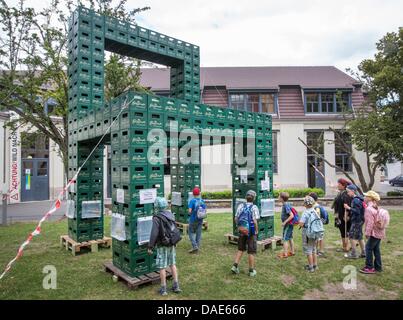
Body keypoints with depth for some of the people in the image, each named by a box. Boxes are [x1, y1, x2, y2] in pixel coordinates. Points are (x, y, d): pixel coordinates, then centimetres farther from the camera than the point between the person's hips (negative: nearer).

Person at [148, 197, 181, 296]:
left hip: (162, 246, -6)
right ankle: (176, 286, 20)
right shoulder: (170, 215, 3)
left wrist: (150, 247, -14)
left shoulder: (157, 218, -18)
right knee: (172, 264, 16)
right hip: (172, 244, 6)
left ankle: (163, 289, 14)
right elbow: (175, 230, 10)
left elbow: (154, 233, -21)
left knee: (162, 267, 5)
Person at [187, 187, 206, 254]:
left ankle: (195, 246, -2)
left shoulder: (192, 201, -13)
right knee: (198, 234, 12)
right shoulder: (202, 201, 0)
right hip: (200, 220, 4)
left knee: (191, 233, 9)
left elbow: (190, 211, -18)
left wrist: (191, 213, 3)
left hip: (193, 220, -4)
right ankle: (197, 248, 19)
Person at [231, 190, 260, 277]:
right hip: (251, 232, -4)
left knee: (241, 249, 19)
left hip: (242, 231, 4)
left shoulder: (241, 206, 0)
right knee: (251, 251, 8)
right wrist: (256, 230, -4)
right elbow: (255, 221, -18)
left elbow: (236, 219, 1)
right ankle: (252, 270, 16)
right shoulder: (254, 207, -13)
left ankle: (235, 266, 12)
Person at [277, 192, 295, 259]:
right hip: (290, 224, 10)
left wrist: (284, 222, -25)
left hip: (288, 225, -10)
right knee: (290, 238, 19)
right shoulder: (287, 204, 5)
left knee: (285, 239, -1)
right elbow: (290, 214, 16)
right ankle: (292, 252, 30)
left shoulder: (286, 205, -23)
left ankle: (285, 254, 6)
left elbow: (291, 215, -28)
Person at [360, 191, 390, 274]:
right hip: (379, 232, 9)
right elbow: (377, 220, 16)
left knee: (368, 248, -1)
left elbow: (370, 222, -22)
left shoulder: (369, 209, -21)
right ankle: (378, 267, 24)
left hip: (374, 233, -9)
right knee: (376, 249, 16)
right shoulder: (377, 208, 10)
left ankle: (369, 268, 4)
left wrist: (367, 233, -14)